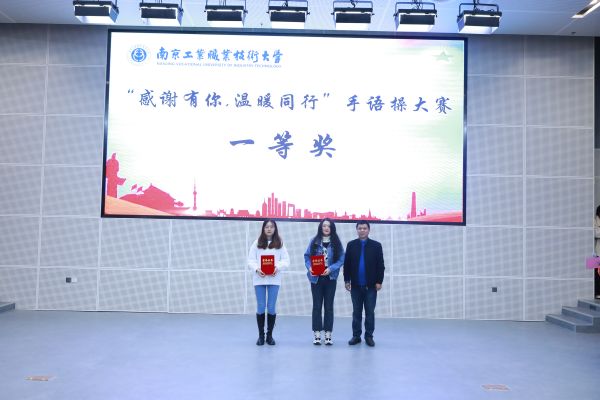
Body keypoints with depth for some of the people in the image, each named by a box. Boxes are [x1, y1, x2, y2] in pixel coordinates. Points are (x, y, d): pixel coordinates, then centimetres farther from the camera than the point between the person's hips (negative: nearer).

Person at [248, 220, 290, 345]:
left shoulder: (280, 244, 7)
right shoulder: (257, 243, 6)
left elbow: (286, 260, 3)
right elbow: (251, 260, 2)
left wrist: (278, 267, -15)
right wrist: (256, 269, -16)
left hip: (274, 279, 0)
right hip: (259, 279, 0)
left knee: (271, 307, 1)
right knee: (260, 307, 2)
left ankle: (270, 335, 14)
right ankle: (261, 335, 14)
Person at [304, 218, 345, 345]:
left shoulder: (336, 243, -1)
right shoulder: (314, 241, 0)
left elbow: (341, 259, -4)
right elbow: (307, 256, 2)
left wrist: (331, 269, -18)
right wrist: (309, 267, -16)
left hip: (330, 278, 0)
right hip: (316, 277, 0)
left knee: (329, 306, 5)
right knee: (317, 306, 5)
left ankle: (328, 334, 12)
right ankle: (316, 334, 11)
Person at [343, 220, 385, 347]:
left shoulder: (376, 245, 0)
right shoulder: (351, 245, 3)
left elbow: (380, 265, 0)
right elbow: (346, 264, 5)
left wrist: (379, 281, -5)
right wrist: (347, 280, 1)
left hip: (370, 285, -1)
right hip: (356, 285, 1)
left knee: (370, 312, 5)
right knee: (356, 312, 8)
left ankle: (369, 336, 14)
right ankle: (356, 335, 16)